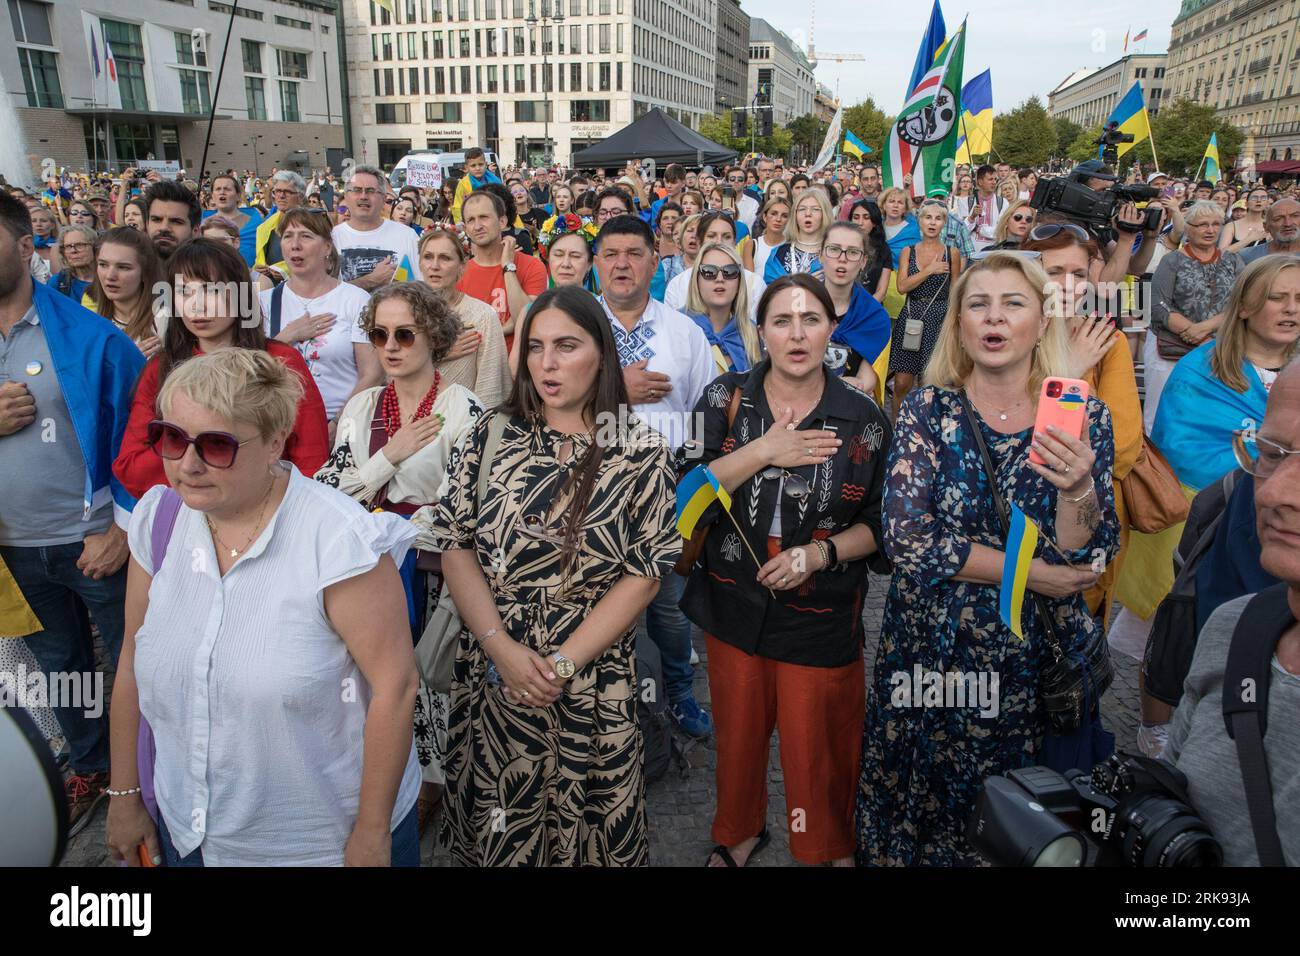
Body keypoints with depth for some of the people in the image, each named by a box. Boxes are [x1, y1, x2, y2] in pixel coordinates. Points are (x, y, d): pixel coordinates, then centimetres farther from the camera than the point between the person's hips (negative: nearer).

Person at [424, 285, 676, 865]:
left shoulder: (640, 452, -6)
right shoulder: (492, 435, 0)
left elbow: (645, 573, -9)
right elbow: (454, 545, -2)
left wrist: (562, 663, -15)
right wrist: (502, 646, -14)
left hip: (591, 682, -2)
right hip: (491, 671, 2)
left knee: (583, 828, 15)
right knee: (493, 822, 18)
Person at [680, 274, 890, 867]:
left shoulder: (863, 419, -6)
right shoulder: (725, 399, -4)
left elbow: (880, 523, 0)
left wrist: (823, 552, -17)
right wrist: (762, 452, -22)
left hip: (821, 617, -1)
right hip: (734, 604, 2)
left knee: (817, 751, 11)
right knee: (738, 735, 19)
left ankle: (832, 851, 40)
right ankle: (740, 831, 47)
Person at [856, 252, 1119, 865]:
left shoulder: (1083, 419, -4)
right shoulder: (928, 409, -7)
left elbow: (1085, 558, -10)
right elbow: (907, 539, -16)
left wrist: (1077, 488, -29)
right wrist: (1031, 572, -15)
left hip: (1037, 660, 1)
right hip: (929, 655, -1)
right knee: (921, 806, 15)